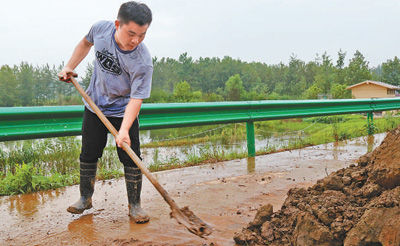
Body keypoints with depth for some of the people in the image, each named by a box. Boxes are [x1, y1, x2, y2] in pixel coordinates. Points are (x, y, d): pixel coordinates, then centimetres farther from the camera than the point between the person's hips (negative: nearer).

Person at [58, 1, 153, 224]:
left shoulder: (143, 62, -29)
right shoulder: (101, 29, -16)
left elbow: (136, 99, -29)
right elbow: (86, 42, 9)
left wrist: (124, 130, -40)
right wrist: (70, 67, 4)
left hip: (123, 112, -3)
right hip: (94, 106, 4)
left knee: (131, 159, -4)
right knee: (88, 155, 10)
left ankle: (134, 205, 11)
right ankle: (85, 199, 28)